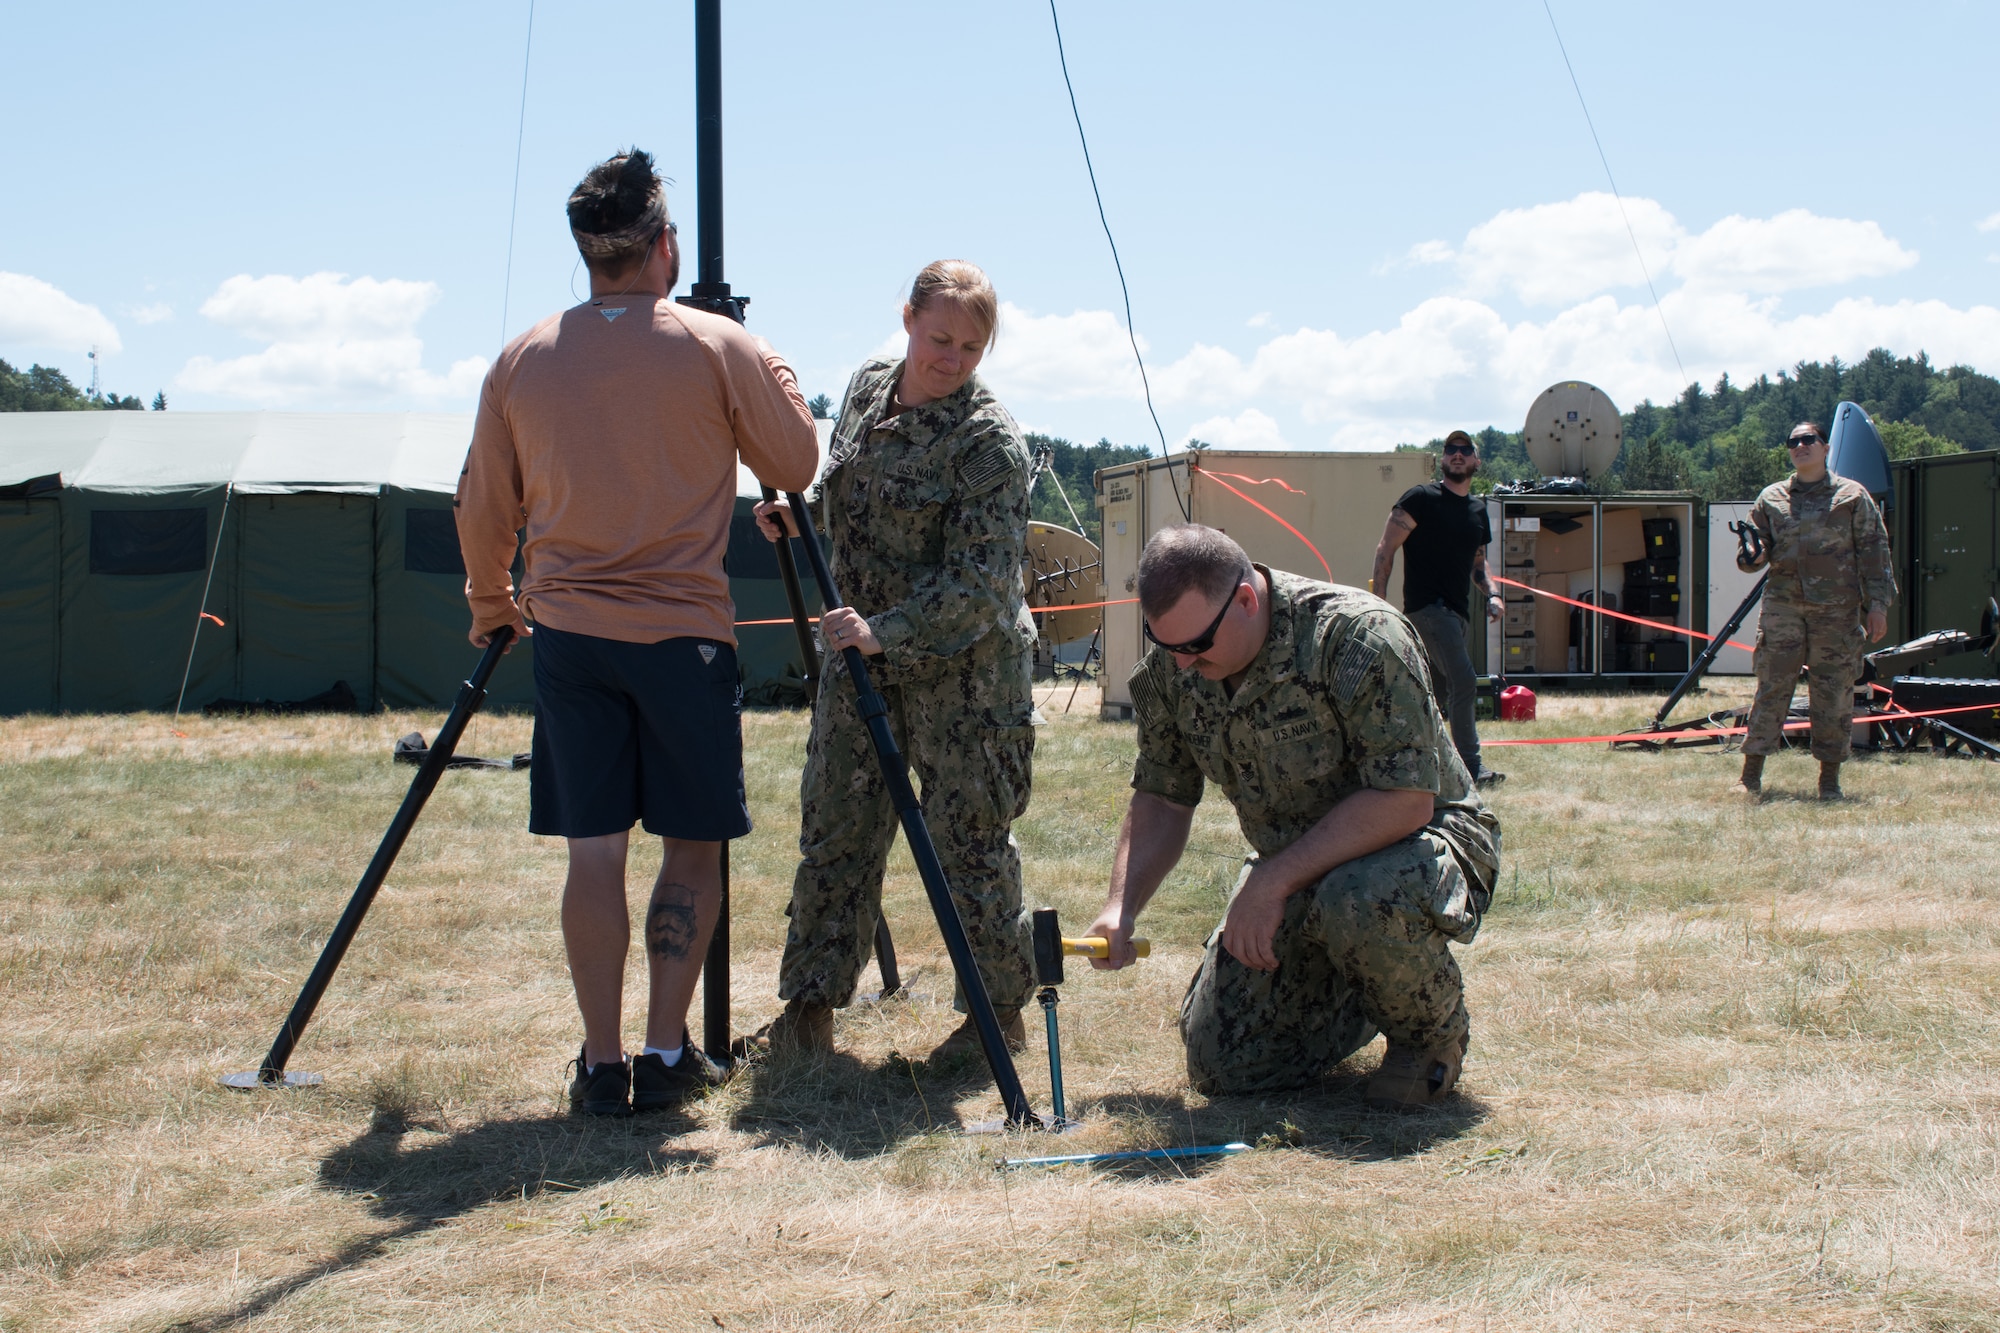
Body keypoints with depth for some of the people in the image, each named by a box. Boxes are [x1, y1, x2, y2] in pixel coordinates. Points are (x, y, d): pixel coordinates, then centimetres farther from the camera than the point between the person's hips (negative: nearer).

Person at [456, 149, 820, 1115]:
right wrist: (773, 371, 20)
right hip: (684, 635, -3)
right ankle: (667, 1053, 7)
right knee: (692, 845, 8)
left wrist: (490, 605, 27)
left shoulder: (522, 361, 4)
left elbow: (482, 511, 11)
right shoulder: (721, 350, -6)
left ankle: (601, 1064, 7)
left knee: (594, 848, 6)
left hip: (568, 633, 3)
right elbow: (798, 465, 4)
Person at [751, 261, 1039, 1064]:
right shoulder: (865, 390, 6)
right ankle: (807, 1011, 16)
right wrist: (799, 517, 5)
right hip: (860, 660, 7)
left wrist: (888, 631, -30)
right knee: (833, 831, 8)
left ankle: (1000, 1013, 16)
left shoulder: (989, 438, -16)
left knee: (970, 841, 1)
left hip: (964, 671, -7)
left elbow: (981, 578, -22)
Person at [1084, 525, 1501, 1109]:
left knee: (1357, 902, -41)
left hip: (1424, 839, -6)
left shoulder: (1357, 635, -28)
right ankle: (1360, 993, 24)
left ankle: (1435, 1034, -7)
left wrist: (1274, 881, -31)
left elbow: (1405, 800, -30)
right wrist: (1121, 908, -12)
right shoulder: (1168, 670, -7)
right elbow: (1162, 800, 5)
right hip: (1295, 873, 6)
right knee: (1219, 1062, -6)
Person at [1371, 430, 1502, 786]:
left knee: (1439, 691, 10)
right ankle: (1471, 767, -15)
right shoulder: (1421, 498, -6)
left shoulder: (1478, 511, 16)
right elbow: (1386, 549, -7)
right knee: (1464, 682, -18)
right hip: (1426, 607, -8)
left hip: (1457, 611, 8)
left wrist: (1490, 593, 7)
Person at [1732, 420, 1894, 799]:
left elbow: (1873, 552, 4)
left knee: (1834, 693, 1)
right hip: (1783, 607, 1)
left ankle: (1830, 778, 10)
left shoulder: (1853, 496, 7)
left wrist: (1877, 604, -3)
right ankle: (1751, 775, 0)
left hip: (1837, 609, -1)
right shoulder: (1771, 498, 13)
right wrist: (1751, 556, -10)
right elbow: (1758, 548, 15)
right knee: (1771, 687, -2)